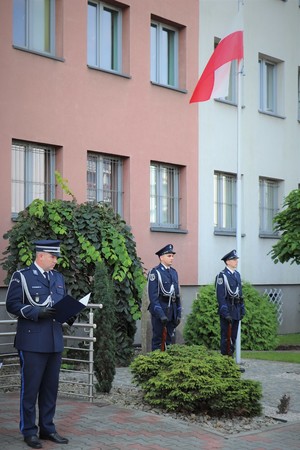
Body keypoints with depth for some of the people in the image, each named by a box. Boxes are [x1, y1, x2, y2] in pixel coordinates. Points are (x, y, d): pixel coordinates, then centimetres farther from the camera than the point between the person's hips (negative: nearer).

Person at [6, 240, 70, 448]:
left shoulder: (58, 277, 15)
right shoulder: (22, 276, -4)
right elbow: (12, 305, -8)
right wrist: (37, 312, -20)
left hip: (55, 341, 6)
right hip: (32, 342, -6)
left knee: (51, 387, 11)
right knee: (30, 387, 0)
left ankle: (47, 428, 22)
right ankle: (29, 431, 11)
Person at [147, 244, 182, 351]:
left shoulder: (174, 272, 14)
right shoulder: (155, 272, -8)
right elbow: (153, 296, -14)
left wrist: (178, 313, 11)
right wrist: (160, 314, -19)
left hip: (172, 311, 7)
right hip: (160, 310, -7)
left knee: (168, 339, 12)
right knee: (158, 340, -1)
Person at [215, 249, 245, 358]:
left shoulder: (237, 274, 14)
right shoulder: (222, 276, -11)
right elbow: (221, 296, -15)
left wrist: (242, 309, 15)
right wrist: (225, 313, -20)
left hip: (236, 310, 7)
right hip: (227, 309, -7)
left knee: (233, 336, 11)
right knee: (226, 336, -3)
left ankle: (231, 357, 18)